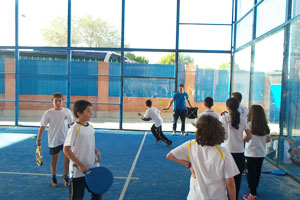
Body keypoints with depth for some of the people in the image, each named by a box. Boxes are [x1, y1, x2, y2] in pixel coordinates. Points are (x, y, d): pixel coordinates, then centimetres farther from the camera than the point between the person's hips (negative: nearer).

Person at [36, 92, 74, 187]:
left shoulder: (67, 111, -1)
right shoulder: (48, 113, -6)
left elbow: (72, 124, 10)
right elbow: (43, 126, -4)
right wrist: (38, 139, -6)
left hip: (65, 139, 1)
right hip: (53, 140, -1)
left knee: (67, 158, -1)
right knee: (54, 159, 10)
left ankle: (65, 176, 18)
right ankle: (53, 178, 29)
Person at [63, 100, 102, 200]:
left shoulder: (91, 127, 4)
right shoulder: (75, 128, -17)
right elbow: (66, 149, -18)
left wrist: (97, 151, -1)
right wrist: (80, 165, -21)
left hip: (93, 168, 6)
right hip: (78, 171, -6)